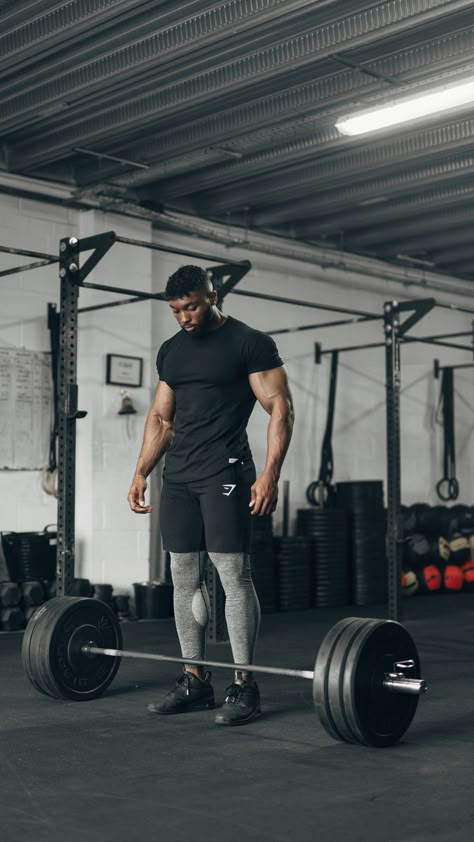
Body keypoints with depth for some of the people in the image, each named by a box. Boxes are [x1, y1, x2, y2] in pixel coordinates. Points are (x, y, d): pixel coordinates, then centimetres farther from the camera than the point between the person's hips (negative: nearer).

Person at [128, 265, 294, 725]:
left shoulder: (250, 343, -5)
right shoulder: (171, 350, 15)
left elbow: (280, 407, -10)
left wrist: (270, 474, -20)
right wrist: (141, 472, 10)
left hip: (225, 474, -7)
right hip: (178, 477, 7)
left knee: (232, 573, -8)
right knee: (184, 576, 8)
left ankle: (244, 686, -1)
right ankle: (195, 680, 17)